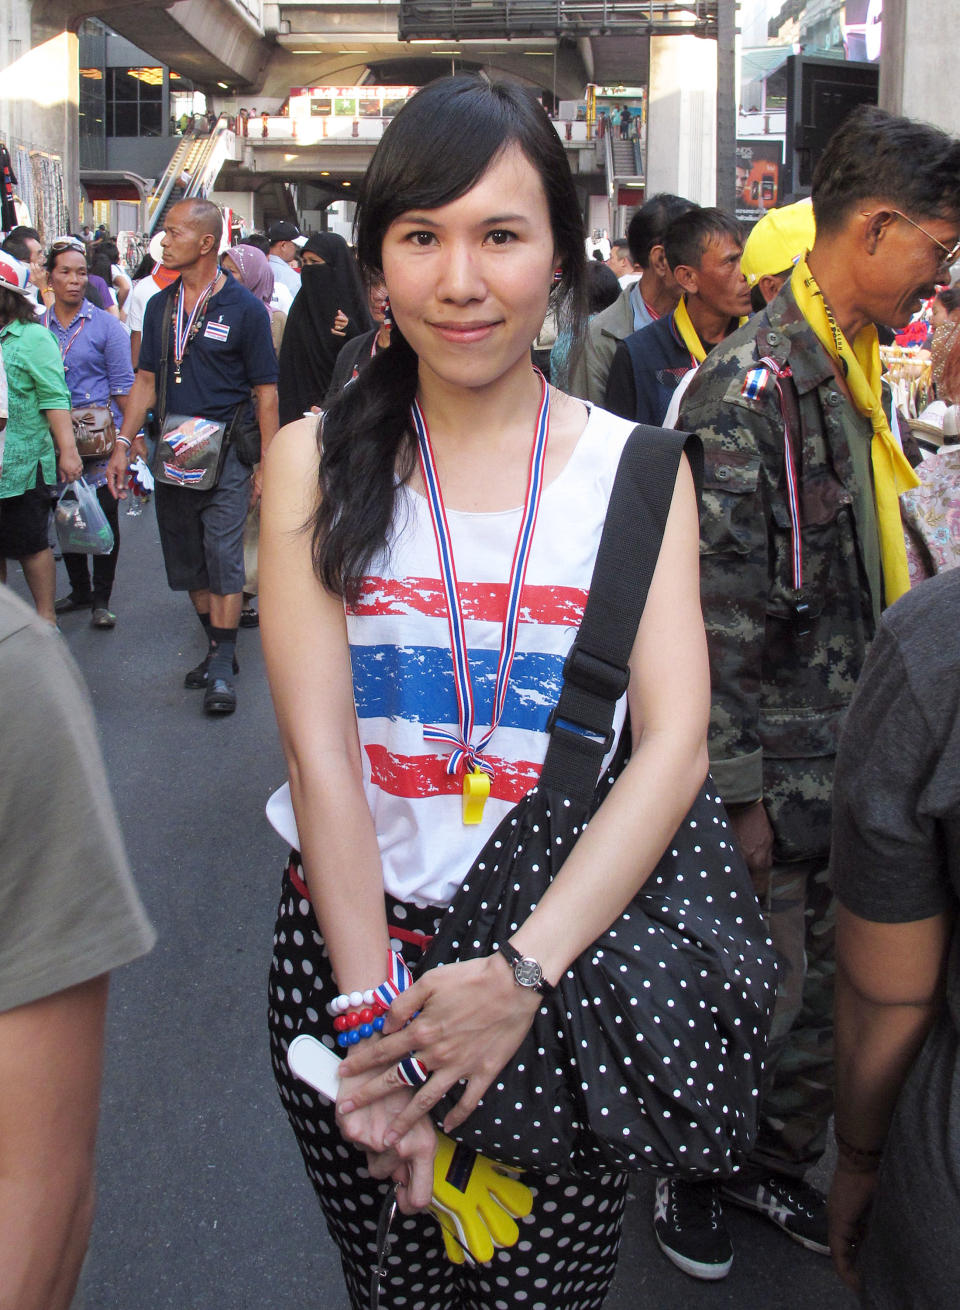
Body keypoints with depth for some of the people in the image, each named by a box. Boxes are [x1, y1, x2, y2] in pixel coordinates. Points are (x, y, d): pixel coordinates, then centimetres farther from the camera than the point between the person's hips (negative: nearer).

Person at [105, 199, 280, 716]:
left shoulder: (243, 308, -6)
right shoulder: (160, 306, 10)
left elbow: (265, 391, -6)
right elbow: (147, 380, 13)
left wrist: (266, 464, -9)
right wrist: (123, 444, 5)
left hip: (225, 449, -6)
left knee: (223, 557, -7)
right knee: (187, 560, 11)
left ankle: (222, 670, -1)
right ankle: (217, 648, 25)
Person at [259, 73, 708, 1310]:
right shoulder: (316, 461, -2)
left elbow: (676, 740, -12)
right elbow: (318, 752, -9)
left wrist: (524, 969, -23)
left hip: (573, 950, 0)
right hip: (351, 938, 0)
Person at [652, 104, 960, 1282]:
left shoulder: (855, 369, 10)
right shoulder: (749, 388, -19)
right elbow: (720, 610, -20)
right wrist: (741, 789, -17)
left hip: (856, 763, 8)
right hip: (777, 769, -8)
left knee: (834, 997, 17)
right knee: (756, 999, 7)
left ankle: (777, 1163, 39)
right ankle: (687, 1170, 32)